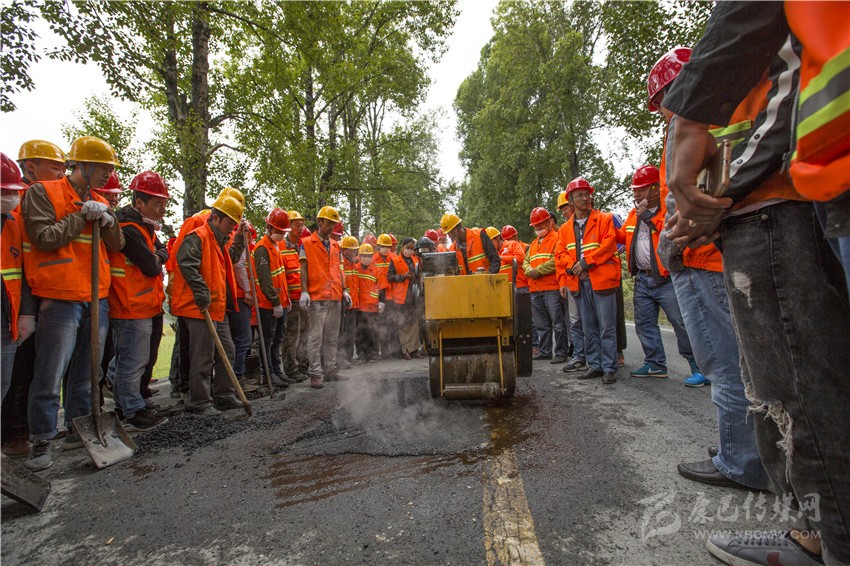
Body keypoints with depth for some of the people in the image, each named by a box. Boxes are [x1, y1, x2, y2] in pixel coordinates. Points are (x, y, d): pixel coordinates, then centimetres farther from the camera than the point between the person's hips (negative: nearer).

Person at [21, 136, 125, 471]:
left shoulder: (100, 202, 15)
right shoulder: (43, 193, -3)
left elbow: (117, 246, 10)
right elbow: (44, 238, -14)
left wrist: (107, 221, -7)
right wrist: (82, 217, -10)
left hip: (98, 299, 6)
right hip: (60, 298, -6)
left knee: (87, 370, 12)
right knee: (51, 374, -1)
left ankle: (78, 428, 25)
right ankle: (42, 440, 12)